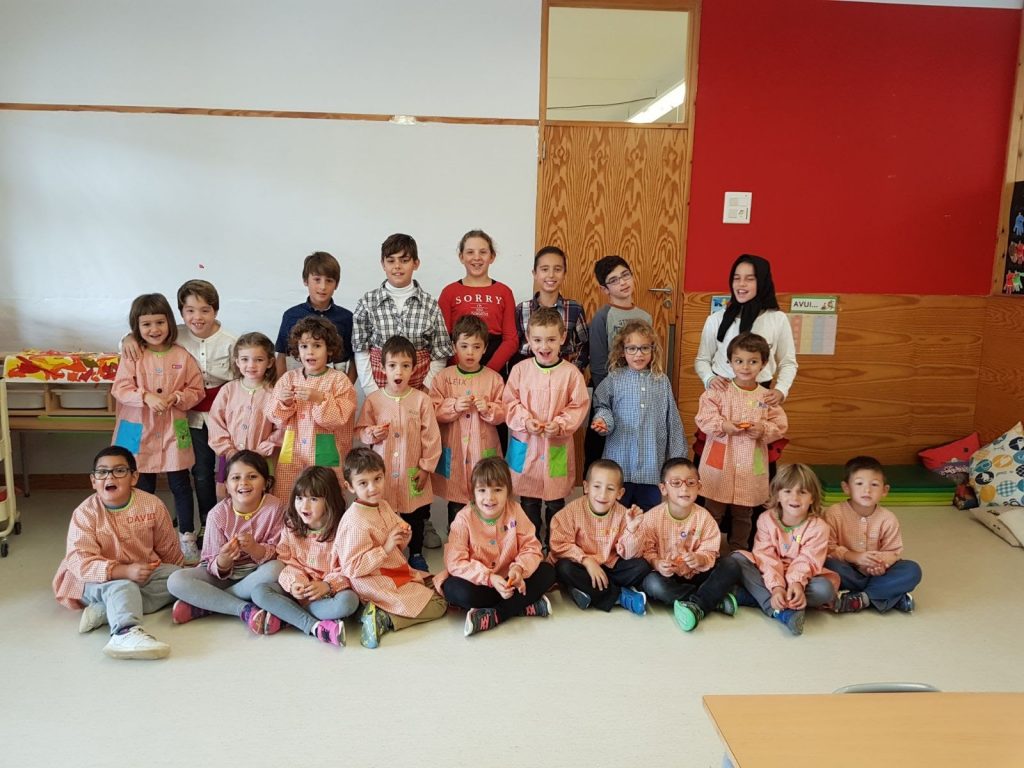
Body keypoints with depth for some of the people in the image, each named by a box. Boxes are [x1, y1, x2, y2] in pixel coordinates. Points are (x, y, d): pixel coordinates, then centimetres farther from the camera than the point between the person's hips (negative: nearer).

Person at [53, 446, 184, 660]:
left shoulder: (152, 505, -7)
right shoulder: (85, 513, -15)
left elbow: (168, 549, 7)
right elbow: (81, 562, -25)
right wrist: (125, 571, -36)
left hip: (145, 572, 5)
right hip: (98, 580, -4)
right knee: (121, 587, -34)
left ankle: (105, 611, -29)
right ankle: (126, 631, -64)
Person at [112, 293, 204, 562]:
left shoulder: (182, 356, -3)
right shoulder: (132, 355, -3)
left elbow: (196, 390, 0)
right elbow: (120, 388, -7)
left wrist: (177, 398, -17)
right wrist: (147, 397, -22)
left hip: (173, 431, 0)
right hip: (140, 431, 0)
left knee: (180, 484, 6)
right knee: (143, 486, 13)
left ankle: (187, 537, 19)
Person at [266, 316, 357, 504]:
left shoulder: (339, 380, -3)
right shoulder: (288, 378, 7)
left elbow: (339, 418, -12)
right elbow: (273, 416, 4)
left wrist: (320, 399, -24)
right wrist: (283, 403, -15)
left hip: (326, 458, -3)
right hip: (291, 457, 3)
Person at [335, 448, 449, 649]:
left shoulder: (384, 506, 3)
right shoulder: (355, 521, -23)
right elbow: (353, 568, -25)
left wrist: (403, 537, -6)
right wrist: (386, 548, -27)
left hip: (398, 571, 9)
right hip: (376, 584, -9)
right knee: (438, 605, -7)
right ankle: (383, 618, -10)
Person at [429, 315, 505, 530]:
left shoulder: (493, 378, 1)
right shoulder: (443, 377, 0)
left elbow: (502, 413, 2)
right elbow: (433, 411, -3)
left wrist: (488, 409, -18)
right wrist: (454, 406, -18)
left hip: (484, 450, 0)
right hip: (454, 450, 0)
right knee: (455, 504, 10)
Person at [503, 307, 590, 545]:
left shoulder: (571, 373, -7)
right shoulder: (520, 369, -2)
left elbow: (579, 406, -4)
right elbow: (510, 401, 0)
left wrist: (560, 424, -18)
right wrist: (526, 421, -15)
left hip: (558, 446, -1)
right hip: (525, 444, 1)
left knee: (555, 501, 12)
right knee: (528, 500, 14)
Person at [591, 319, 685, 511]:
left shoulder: (662, 381, 5)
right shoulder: (614, 379, 0)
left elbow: (673, 421, 8)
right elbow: (602, 406, 8)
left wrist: (677, 457, 8)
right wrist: (603, 420, -14)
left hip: (653, 464, 1)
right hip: (620, 460, -1)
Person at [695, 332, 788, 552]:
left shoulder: (767, 397, 2)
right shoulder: (718, 391, -5)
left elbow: (780, 425, 2)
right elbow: (704, 418, -8)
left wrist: (763, 429, -17)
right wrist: (723, 425, -23)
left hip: (751, 466, 2)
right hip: (720, 464, -2)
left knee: (743, 514, 16)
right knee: (713, 512, 9)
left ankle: (739, 551, 31)